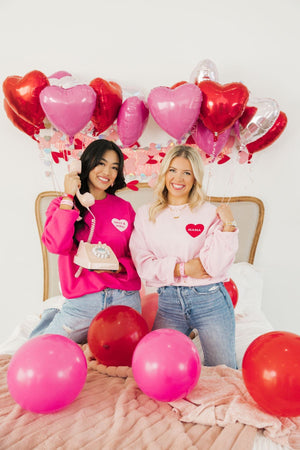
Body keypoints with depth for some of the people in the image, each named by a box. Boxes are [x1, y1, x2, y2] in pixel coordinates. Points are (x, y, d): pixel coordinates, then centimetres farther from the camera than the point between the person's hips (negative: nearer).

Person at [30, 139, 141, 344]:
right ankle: (53, 318, 30)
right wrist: (68, 198, -14)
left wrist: (118, 266, -14)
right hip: (82, 302, -1)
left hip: (125, 299, 2)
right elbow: (56, 245, -16)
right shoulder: (62, 204, 3)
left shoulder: (125, 208, 6)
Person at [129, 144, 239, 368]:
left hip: (209, 299, -1)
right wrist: (182, 268, -12)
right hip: (168, 301, 2)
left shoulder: (209, 213, -3)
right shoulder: (146, 214, 4)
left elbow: (215, 265, -10)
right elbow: (143, 263, -3)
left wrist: (227, 225, -19)